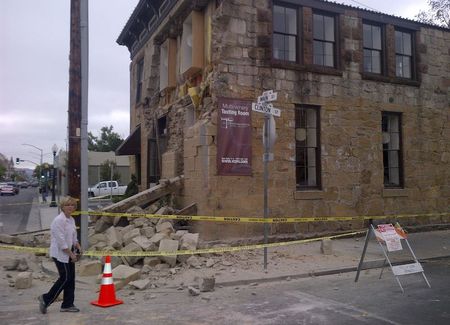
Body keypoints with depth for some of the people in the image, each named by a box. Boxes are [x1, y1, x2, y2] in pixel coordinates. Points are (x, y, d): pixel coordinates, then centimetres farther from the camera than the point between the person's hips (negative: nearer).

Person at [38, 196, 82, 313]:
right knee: (65, 278, -4)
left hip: (69, 253, 9)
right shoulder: (59, 220, -18)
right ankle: (45, 299, 13)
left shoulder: (71, 220, 11)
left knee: (71, 278, 9)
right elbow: (61, 240, -21)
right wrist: (71, 254, -19)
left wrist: (79, 248, 6)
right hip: (60, 254, -9)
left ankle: (67, 305, 18)